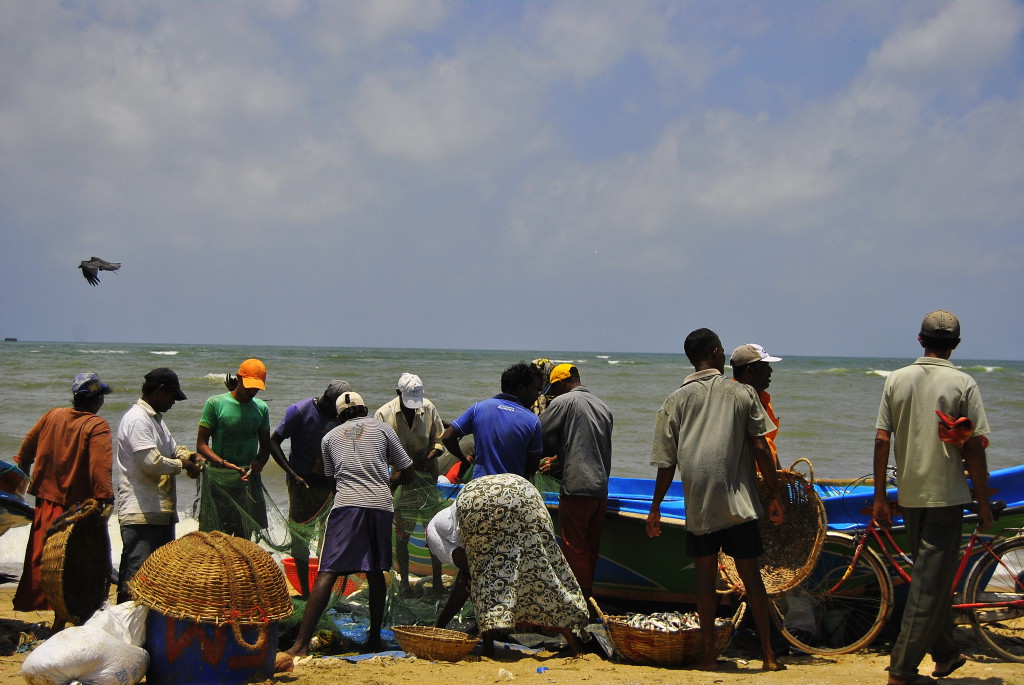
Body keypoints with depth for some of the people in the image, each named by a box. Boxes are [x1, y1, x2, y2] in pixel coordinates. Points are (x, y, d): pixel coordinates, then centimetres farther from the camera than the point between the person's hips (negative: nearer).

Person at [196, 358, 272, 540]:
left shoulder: (261, 408, 11)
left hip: (249, 478, 4)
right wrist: (224, 463, -19)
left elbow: (265, 446, 19)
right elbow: (201, 444, -4)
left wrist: (259, 463, -4)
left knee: (245, 538, 4)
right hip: (219, 479, -4)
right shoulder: (216, 403, -3)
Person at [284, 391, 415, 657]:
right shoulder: (382, 429, 16)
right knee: (375, 572, 16)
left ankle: (301, 643, -15)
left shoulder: (330, 437, 19)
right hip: (381, 505, 1)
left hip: (347, 505, -1)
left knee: (327, 573, -7)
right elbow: (408, 473, 18)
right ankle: (374, 638, 20)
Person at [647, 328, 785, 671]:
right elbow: (761, 449, 0)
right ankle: (768, 653, 9)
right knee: (750, 575, 6)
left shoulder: (676, 401, 6)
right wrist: (775, 496, 7)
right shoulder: (741, 393, 3)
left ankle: (709, 655, 8)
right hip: (739, 502, 0)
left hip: (698, 505, 0)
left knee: (705, 575, 7)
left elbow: (666, 463, 4)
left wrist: (656, 508, 13)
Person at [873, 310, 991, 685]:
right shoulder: (963, 384, -8)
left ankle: (946, 654, 31)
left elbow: (881, 440, 1)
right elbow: (974, 449, -9)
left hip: (908, 496, 5)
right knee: (931, 582, -1)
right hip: (946, 495, -4)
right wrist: (983, 504, -1)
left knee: (931, 574, 19)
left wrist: (879, 496, 7)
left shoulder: (896, 379, 2)